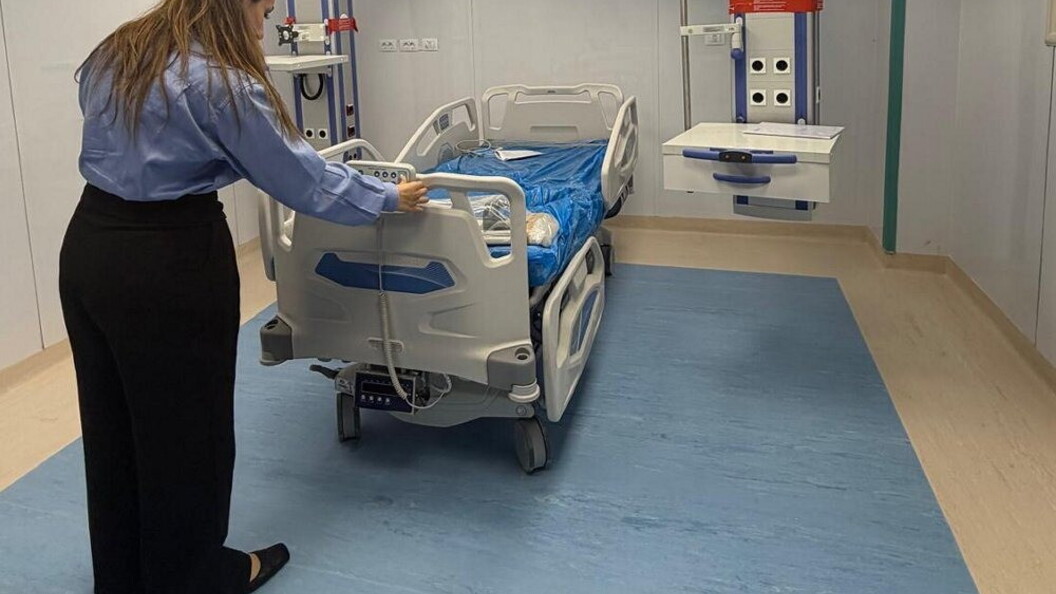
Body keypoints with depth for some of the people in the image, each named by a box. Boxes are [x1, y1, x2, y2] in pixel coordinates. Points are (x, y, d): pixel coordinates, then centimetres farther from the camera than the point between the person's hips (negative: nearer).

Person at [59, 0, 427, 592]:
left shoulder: (114, 55, 8)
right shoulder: (223, 83, -16)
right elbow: (305, 181, -11)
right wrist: (390, 197, 2)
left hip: (86, 247, 9)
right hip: (169, 265, -8)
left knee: (112, 423, 19)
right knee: (184, 428, 9)